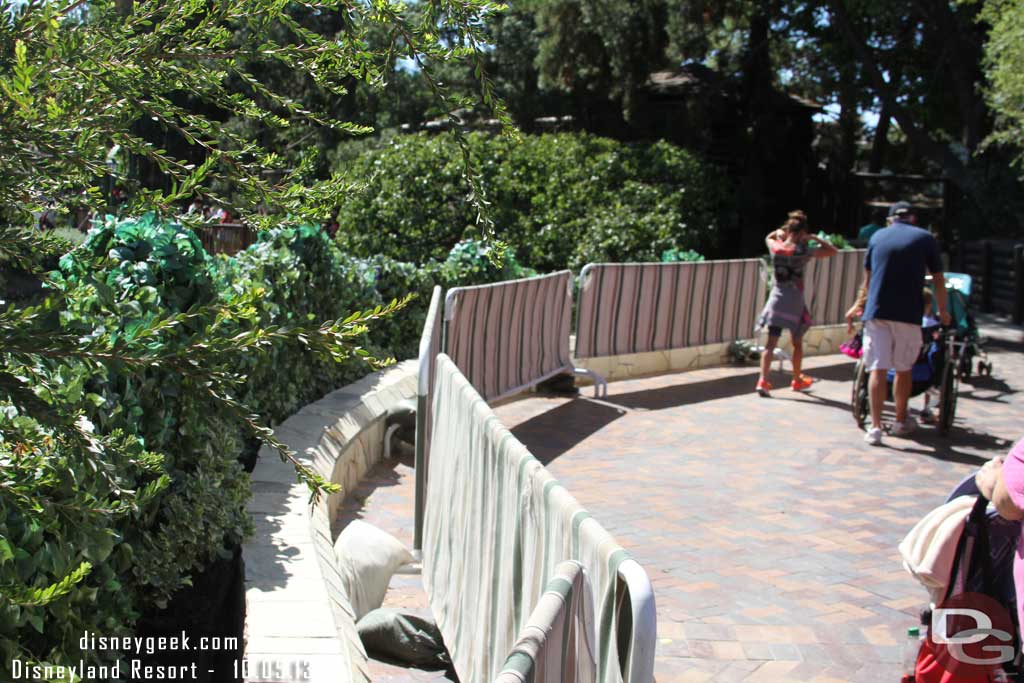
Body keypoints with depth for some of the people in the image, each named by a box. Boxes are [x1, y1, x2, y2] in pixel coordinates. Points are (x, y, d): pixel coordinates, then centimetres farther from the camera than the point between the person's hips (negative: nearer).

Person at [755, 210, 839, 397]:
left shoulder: (775, 248, -2)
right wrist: (814, 238, 0)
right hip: (794, 301, -3)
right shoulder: (803, 251, -13)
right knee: (797, 343, 15)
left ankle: (763, 381, -13)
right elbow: (832, 250, -6)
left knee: (771, 343, 0)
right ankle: (797, 380, 30)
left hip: (776, 299, 3)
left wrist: (781, 231, 15)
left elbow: (769, 237, 24)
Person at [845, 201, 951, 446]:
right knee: (903, 369, 12)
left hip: (876, 311, 1)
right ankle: (901, 421, 26)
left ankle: (875, 427, -5)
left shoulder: (878, 237, 12)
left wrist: (858, 304, 34)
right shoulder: (926, 239, 7)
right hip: (908, 314, -1)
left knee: (878, 369, -1)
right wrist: (943, 311, 25)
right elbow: (938, 280, 11)